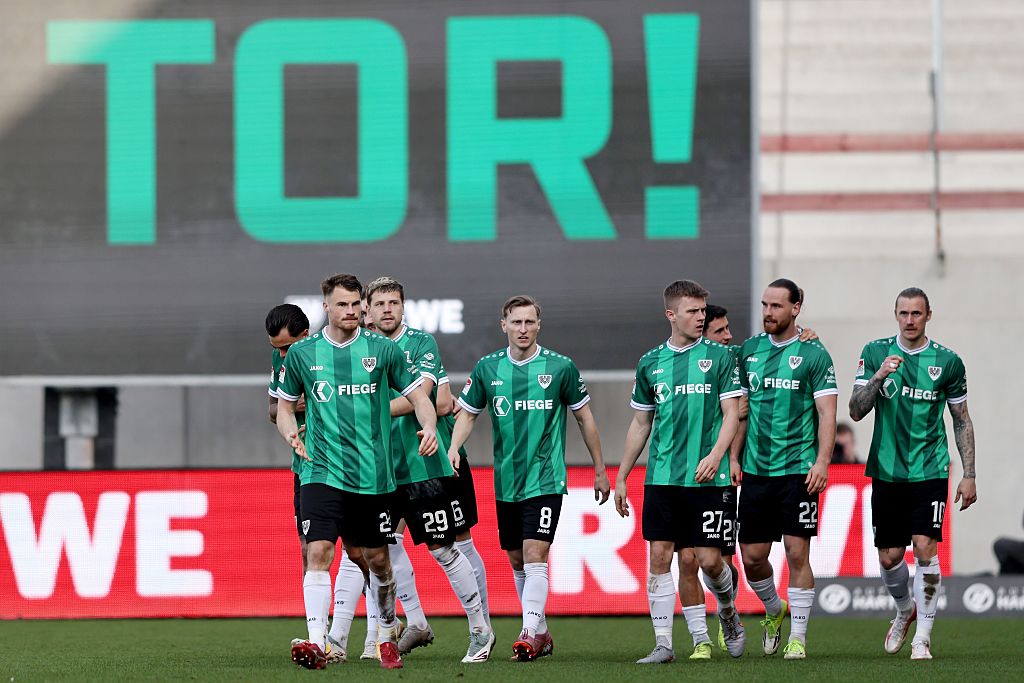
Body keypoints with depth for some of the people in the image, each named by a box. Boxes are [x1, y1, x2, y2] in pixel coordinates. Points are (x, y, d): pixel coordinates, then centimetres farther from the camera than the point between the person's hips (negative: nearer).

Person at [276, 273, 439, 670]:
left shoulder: (383, 350, 2)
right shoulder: (302, 353, 4)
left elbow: (417, 396, 7)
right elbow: (285, 405, 15)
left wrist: (429, 427, -14)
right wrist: (290, 431, -7)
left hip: (372, 476, 1)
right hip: (322, 472, -1)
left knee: (377, 559, 10)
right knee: (318, 552, -16)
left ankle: (387, 639, 30)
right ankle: (316, 643, -22)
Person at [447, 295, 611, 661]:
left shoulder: (560, 367, -4)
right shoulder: (487, 368, 3)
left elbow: (584, 417, 5)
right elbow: (467, 413, 10)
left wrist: (600, 470, 9)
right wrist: (453, 448, -10)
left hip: (545, 480, -4)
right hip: (506, 481, 4)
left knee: (535, 558, -15)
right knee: (517, 562, 11)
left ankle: (529, 635, -20)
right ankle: (541, 632, 25)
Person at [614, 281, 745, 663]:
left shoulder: (719, 357, 2)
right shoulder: (650, 363, 10)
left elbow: (732, 413, -3)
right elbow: (640, 423, 18)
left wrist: (715, 455, -19)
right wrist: (621, 477, 17)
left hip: (709, 478, -3)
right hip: (662, 476, 3)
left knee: (710, 559, -4)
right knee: (660, 556, -4)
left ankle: (728, 613, 26)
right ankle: (663, 644, -2)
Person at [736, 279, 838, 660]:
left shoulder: (813, 354, -3)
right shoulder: (749, 351, 10)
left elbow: (827, 413, -6)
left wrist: (822, 461, -16)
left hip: (798, 470, -4)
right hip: (756, 469, 4)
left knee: (797, 553, -6)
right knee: (751, 555, 4)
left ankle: (798, 636, 2)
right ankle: (774, 610, 32)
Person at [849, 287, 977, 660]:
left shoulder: (947, 361, 0)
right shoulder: (875, 353, 2)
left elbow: (962, 422, 8)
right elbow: (856, 411, -3)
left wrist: (969, 475, 4)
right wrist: (878, 377, -20)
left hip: (930, 472, -2)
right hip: (887, 472, 2)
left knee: (925, 547, -15)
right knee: (889, 557, 6)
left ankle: (922, 636, -7)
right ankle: (905, 609, 36)